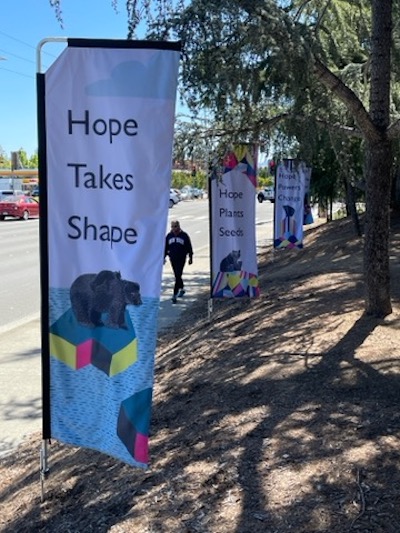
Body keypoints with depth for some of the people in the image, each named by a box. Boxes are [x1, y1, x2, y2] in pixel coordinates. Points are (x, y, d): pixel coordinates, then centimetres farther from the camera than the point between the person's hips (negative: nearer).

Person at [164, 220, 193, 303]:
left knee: (178, 276, -11)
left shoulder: (184, 235, -4)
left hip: (181, 259, -4)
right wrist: (163, 257, 6)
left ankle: (175, 295, -12)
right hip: (172, 259, 4)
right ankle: (181, 289, 38)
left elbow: (189, 247, 3)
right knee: (177, 276, 15)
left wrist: (190, 257, 5)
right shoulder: (169, 236, 4)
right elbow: (165, 248, 11)